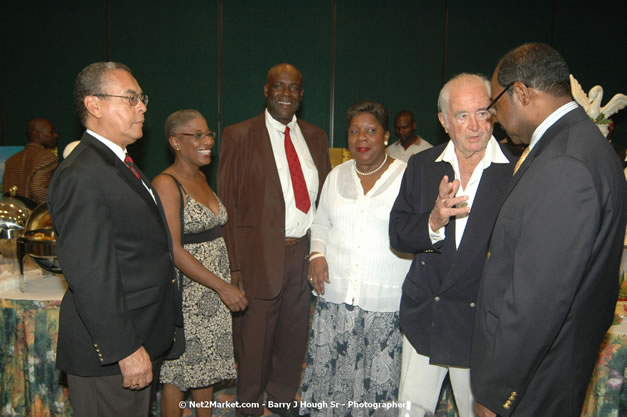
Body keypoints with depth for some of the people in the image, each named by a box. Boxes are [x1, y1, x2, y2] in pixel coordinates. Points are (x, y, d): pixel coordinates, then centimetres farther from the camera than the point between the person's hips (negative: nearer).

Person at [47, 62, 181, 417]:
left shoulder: (122, 165, 11)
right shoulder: (82, 176, -21)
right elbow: (90, 277, -24)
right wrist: (126, 350, -21)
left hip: (143, 338, 10)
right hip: (109, 353, -9)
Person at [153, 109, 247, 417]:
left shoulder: (201, 178, 9)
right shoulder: (166, 184, -16)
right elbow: (173, 249, -21)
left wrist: (226, 282, 11)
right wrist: (222, 286, -21)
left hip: (214, 286, 8)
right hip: (186, 289, -8)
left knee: (207, 360, 18)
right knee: (180, 370, 6)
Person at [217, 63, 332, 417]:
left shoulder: (316, 137, 10)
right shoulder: (239, 136, -3)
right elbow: (228, 203, -6)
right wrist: (234, 264, -11)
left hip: (306, 254, 4)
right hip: (261, 255, -4)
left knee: (295, 336, 18)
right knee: (255, 338, 9)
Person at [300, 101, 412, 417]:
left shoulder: (407, 176, -4)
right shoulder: (336, 176, 9)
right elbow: (321, 223, 18)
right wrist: (317, 254, -1)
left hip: (386, 299, -3)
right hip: (336, 293, 3)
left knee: (379, 377, 6)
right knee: (328, 370, 10)